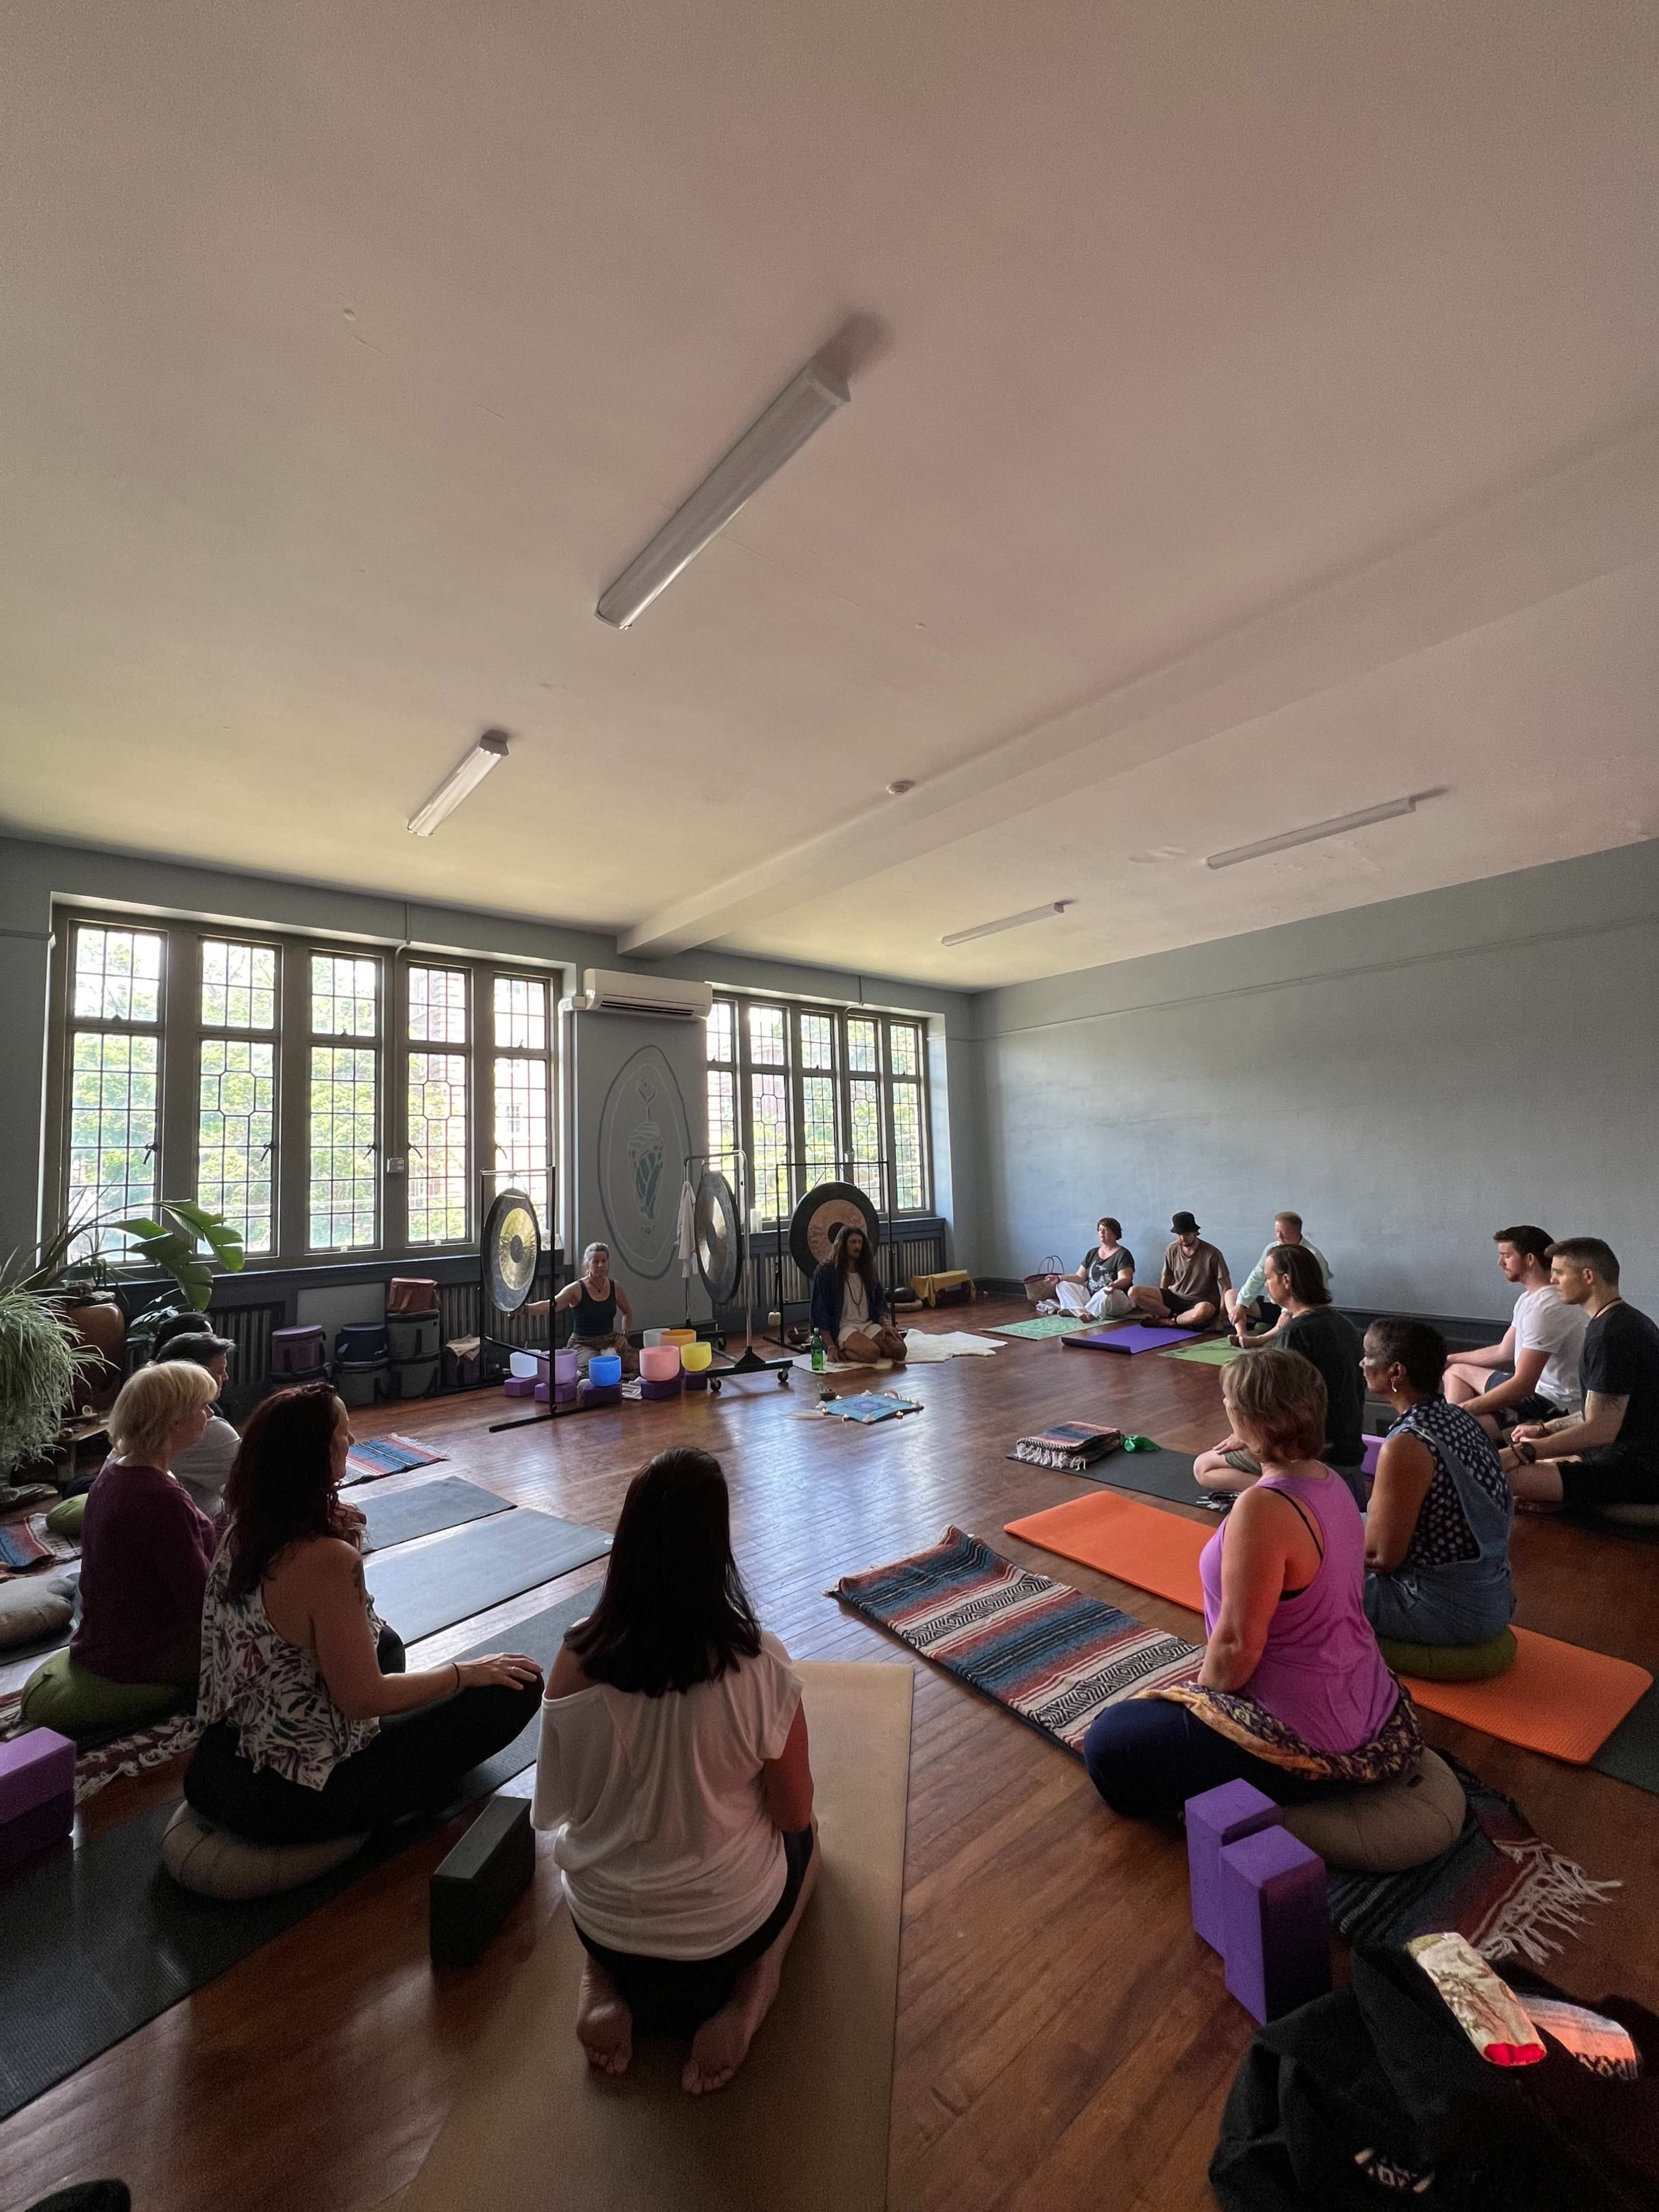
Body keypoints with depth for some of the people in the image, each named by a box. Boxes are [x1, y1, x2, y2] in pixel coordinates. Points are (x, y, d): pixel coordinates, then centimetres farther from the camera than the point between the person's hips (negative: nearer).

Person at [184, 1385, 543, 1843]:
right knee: (516, 1689, -3)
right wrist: (465, 1673, -9)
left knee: (385, 1640, 29)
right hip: (292, 1800, -8)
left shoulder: (239, 1531, -5)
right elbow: (364, 1699, -21)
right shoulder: (327, 1560, -30)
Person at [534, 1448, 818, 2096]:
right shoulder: (759, 1665, -29)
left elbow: (560, 1807, -4)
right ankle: (751, 1989, 6)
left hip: (601, 1923, 2)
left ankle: (604, 1984, 13)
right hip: (726, 1927, -2)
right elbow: (794, 1814, -12)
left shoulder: (576, 1659, -22)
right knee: (804, 1832, 28)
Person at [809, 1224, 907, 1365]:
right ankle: (842, 1352, -7)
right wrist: (830, 1347, -12)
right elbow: (821, 1312, -5)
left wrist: (886, 1324, -5)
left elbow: (879, 1304, 16)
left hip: (869, 1325, 6)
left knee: (899, 1349, -21)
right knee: (872, 1353, -35)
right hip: (843, 1328, -6)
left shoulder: (867, 1269, 14)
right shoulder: (826, 1272, -4)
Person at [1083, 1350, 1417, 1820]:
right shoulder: (1330, 1484, -2)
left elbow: (1238, 1643, -24)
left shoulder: (1263, 1508, -30)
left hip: (1308, 1739, -9)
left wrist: (1200, 1697, -5)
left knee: (1109, 1744, -1)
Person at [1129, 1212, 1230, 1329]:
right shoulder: (1171, 1250, 1)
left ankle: (1169, 1321, -14)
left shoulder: (1212, 1254, -10)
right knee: (1134, 1292, -18)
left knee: (1204, 1311, -44)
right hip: (1175, 1296, 4)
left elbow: (1227, 1287, -6)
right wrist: (1160, 1300, 12)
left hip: (1201, 1302, -4)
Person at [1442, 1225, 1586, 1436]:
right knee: (1457, 1371, 22)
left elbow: (1523, 1385, -27)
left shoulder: (1546, 1307, -25)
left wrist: (1461, 1410, -24)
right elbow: (1503, 1352, 20)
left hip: (1554, 1408, -11)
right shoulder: (1531, 1296, 9)